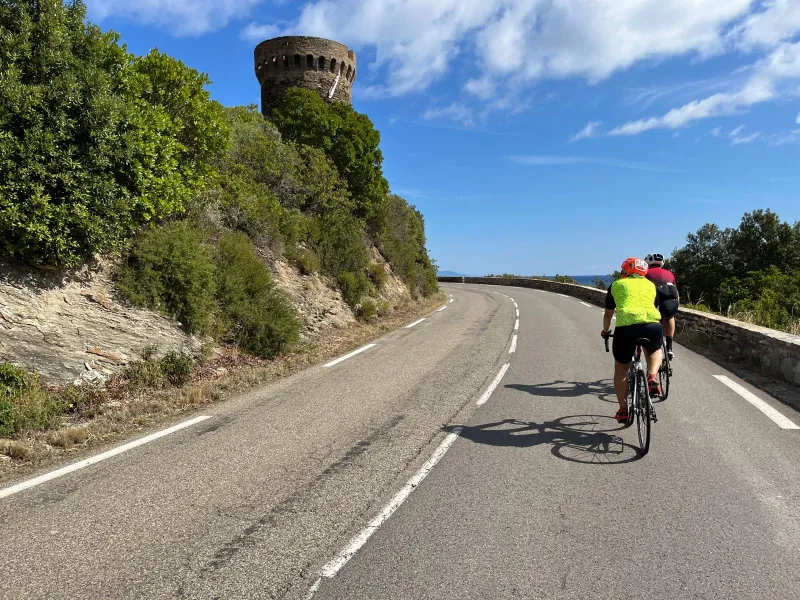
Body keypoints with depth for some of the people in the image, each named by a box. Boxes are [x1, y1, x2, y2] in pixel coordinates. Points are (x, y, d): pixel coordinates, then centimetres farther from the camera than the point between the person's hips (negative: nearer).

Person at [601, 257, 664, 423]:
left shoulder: (616, 285, 24)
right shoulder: (650, 285, 27)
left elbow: (608, 313, 33)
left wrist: (605, 330, 51)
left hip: (625, 327, -1)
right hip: (652, 326, 2)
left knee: (621, 369, 20)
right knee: (655, 350, 35)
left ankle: (623, 410, 22)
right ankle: (653, 377, 7)